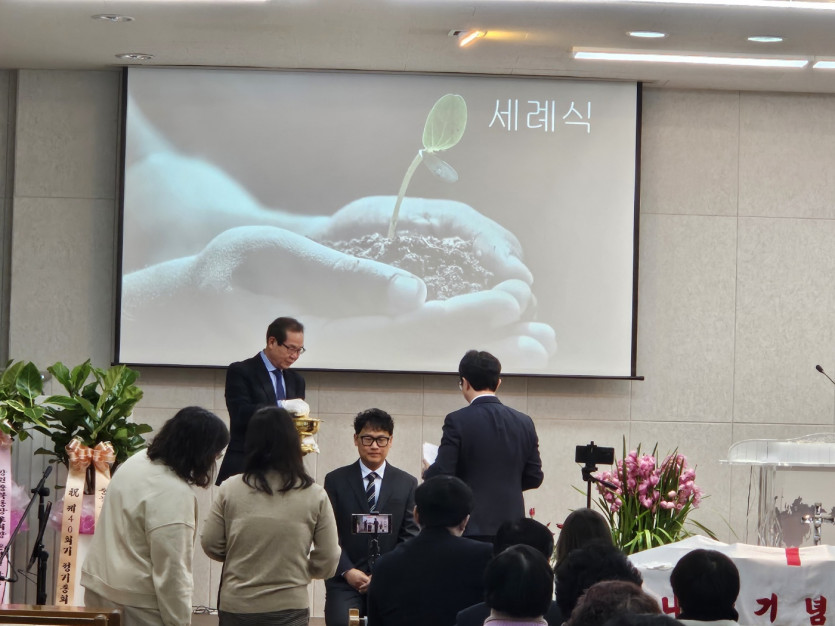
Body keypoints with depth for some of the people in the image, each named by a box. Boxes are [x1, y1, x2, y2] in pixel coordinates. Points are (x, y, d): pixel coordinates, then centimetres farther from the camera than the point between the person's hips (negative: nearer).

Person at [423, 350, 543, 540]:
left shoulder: (457, 421, -8)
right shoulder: (524, 423, 6)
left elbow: (442, 474, -10)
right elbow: (534, 478, 11)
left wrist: (428, 472, 13)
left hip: (471, 527, -4)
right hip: (511, 527, 4)